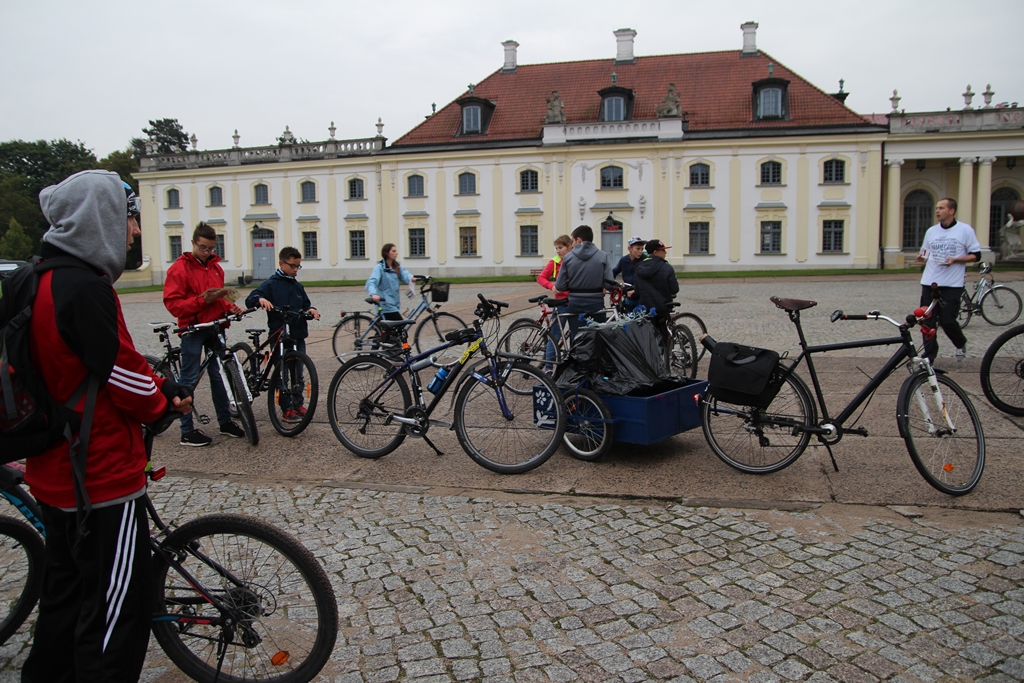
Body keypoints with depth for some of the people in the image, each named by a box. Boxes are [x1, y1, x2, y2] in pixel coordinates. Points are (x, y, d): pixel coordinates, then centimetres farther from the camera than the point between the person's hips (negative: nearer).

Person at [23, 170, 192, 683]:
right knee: (118, 612, 3)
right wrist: (166, 401, 1)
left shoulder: (44, 281, 9)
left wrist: (160, 388, 6)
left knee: (66, 595, 25)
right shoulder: (86, 288, -22)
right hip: (102, 477, -10)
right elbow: (124, 376, -20)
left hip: (57, 472, 10)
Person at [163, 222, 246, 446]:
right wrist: (202, 300, -23)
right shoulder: (180, 268, -8)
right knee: (189, 379, 0)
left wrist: (230, 307, 5)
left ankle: (225, 421, 22)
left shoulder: (215, 266, 13)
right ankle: (187, 431, 6)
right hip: (192, 329, -6)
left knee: (219, 375, 12)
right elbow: (172, 304, -14)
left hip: (214, 328, 6)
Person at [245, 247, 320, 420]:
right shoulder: (271, 284, -4)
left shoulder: (298, 286, 14)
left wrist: (310, 310, -6)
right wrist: (260, 299, -35)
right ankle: (287, 408, 9)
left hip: (298, 335, 5)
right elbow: (250, 300, -12)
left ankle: (298, 404, 22)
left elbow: (305, 305, 17)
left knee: (298, 373, 10)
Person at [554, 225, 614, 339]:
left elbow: (560, 286, -3)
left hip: (575, 305, 0)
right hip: (596, 305, 0)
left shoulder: (568, 257, -2)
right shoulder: (603, 256, -3)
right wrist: (599, 286, 11)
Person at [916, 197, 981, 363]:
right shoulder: (931, 231, 11)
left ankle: (961, 344, 25)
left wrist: (955, 260, -16)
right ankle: (929, 356, 11)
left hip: (952, 285, -4)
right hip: (929, 282, 4)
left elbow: (976, 255, 0)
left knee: (947, 321, -5)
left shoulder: (965, 230, -1)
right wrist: (921, 258, -5)